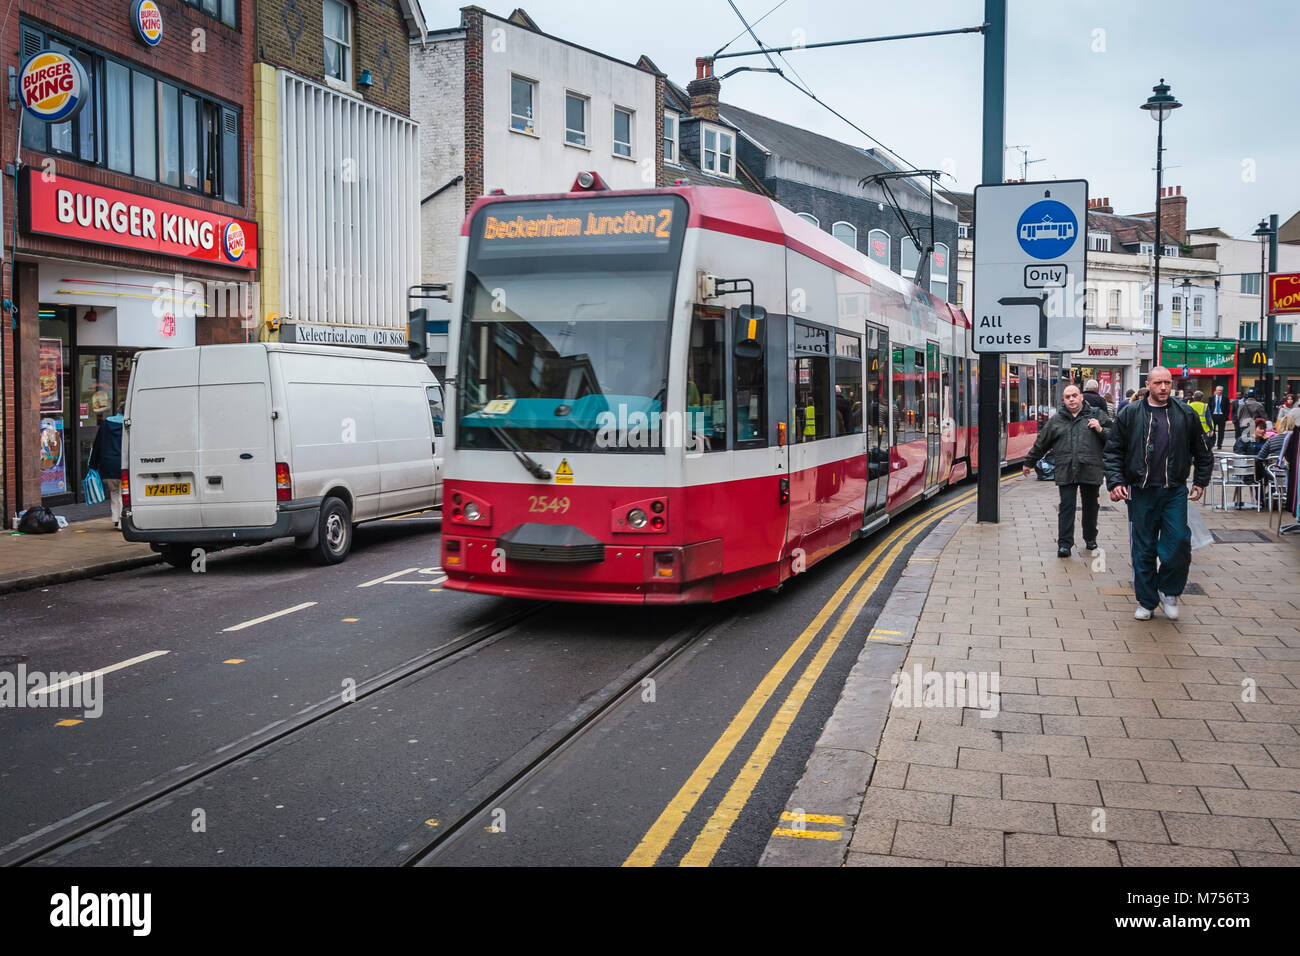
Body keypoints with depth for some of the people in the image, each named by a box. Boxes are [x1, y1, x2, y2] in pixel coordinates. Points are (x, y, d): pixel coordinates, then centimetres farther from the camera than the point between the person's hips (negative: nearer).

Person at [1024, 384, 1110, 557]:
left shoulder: (1097, 415, 7)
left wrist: (1101, 430, -12)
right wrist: (1029, 463, 24)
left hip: (1090, 471, 0)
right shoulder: (1056, 420, 10)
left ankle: (1090, 539, 30)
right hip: (1066, 472, 0)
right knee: (1066, 507, -5)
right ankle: (1064, 544, -2)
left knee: (1090, 507, 12)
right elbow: (1041, 443, 18)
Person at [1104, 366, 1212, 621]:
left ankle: (1169, 592, 15)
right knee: (1143, 549, 5)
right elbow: (1113, 451, 4)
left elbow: (1202, 452, 16)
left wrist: (1200, 481, 13)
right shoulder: (1130, 414, 1)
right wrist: (1115, 481, -6)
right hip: (1141, 493, 0)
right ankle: (1146, 601, 17)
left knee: (1178, 542, -8)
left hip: (1175, 492, 1)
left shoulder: (1185, 414, 5)